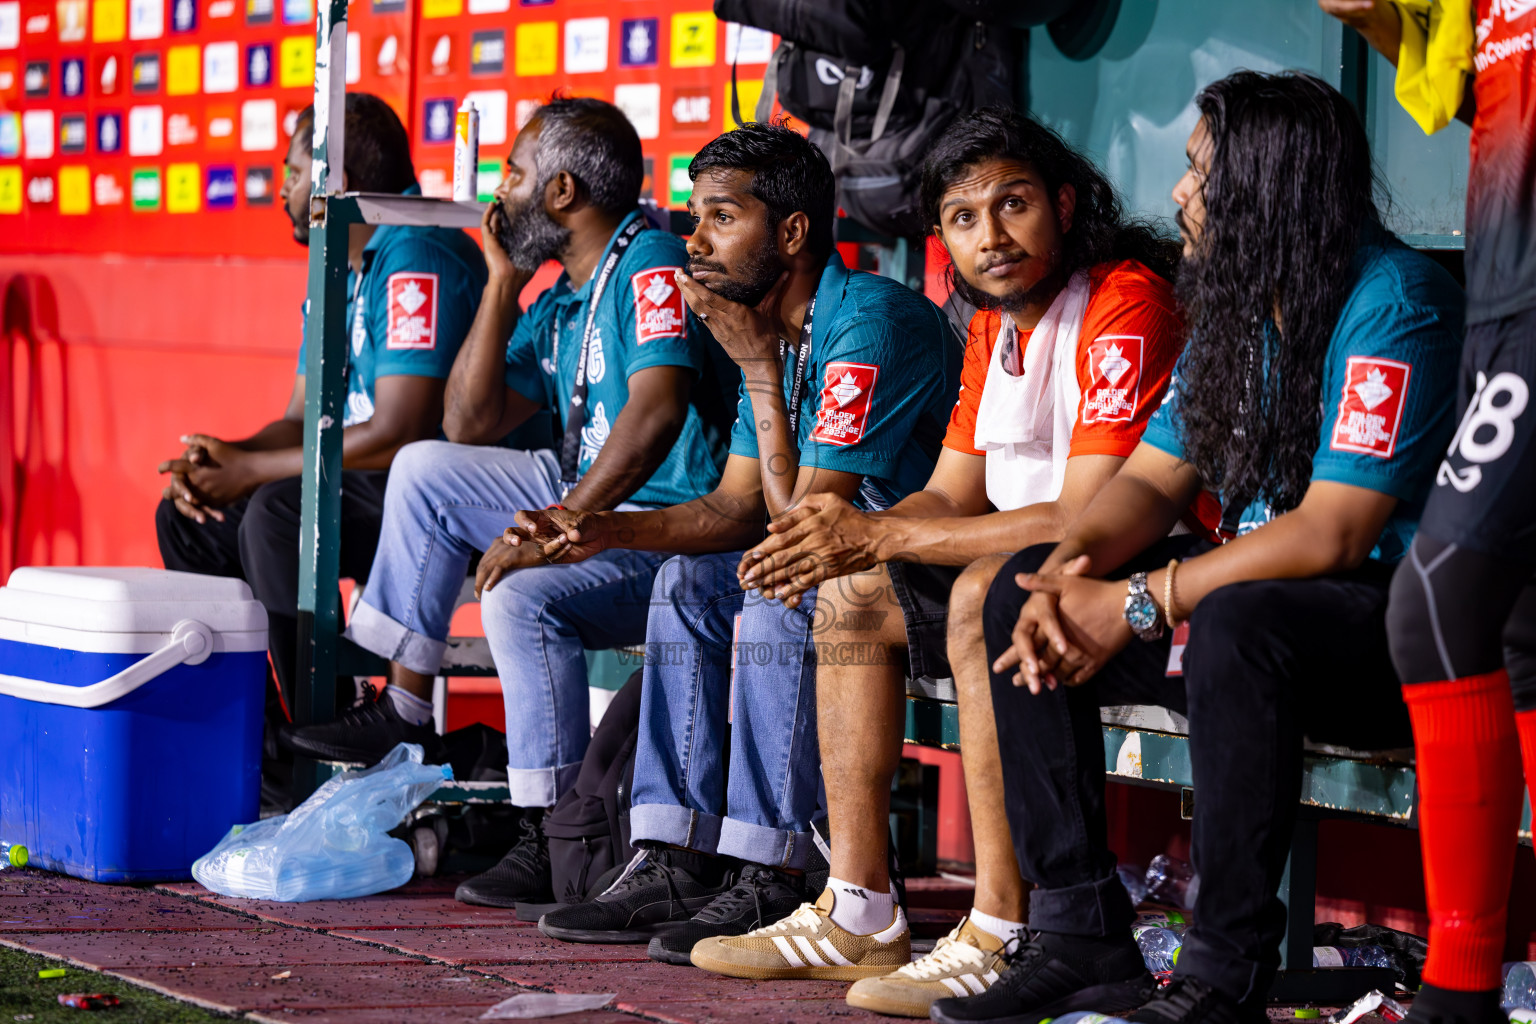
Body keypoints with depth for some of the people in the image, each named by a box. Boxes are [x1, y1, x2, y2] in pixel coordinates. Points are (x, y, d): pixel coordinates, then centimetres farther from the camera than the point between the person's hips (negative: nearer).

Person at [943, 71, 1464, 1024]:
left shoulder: (1394, 302, -18)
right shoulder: (1236, 309, 10)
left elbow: (1331, 535, -24)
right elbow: (1152, 480, 9)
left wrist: (1139, 604, -22)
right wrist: (1070, 570, -13)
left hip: (1399, 628, -9)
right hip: (1257, 592, 9)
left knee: (1236, 623, -39)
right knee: (1023, 596, 1)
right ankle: (1081, 938, -2)